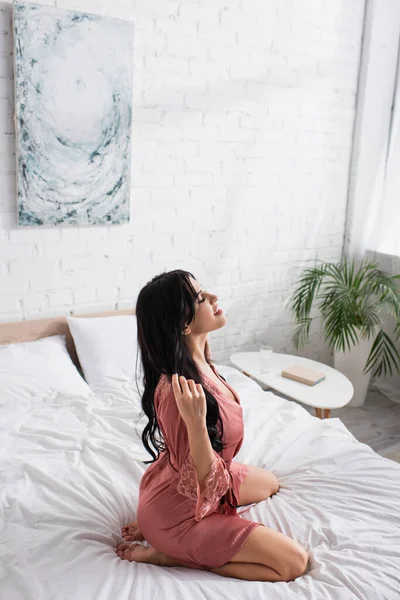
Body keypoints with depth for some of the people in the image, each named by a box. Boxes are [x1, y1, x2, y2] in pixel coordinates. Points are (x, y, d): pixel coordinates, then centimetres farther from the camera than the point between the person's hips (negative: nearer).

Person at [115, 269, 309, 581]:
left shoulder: (198, 361, -8)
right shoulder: (178, 391, -36)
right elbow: (203, 483, -29)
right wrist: (195, 421, -44)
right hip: (180, 508, -8)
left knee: (270, 483, 30)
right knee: (295, 561, -6)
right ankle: (169, 553, -1)